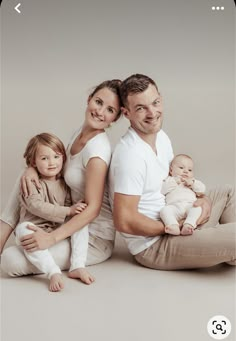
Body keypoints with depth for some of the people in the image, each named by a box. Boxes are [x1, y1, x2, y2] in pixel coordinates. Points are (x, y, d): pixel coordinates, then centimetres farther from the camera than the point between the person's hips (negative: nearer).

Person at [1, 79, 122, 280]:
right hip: (75, 220, 9)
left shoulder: (97, 149, -25)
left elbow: (92, 208, -25)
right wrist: (34, 168, -8)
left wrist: (52, 238, -30)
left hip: (95, 240, -9)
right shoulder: (84, 130, 1)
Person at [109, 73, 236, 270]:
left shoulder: (161, 137, 2)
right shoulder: (131, 155, -27)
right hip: (153, 246, -10)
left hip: (173, 225, 10)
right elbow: (124, 222, -27)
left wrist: (202, 199, -1)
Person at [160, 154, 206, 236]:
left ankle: (188, 225, -50)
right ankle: (173, 226, -52)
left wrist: (192, 183, 6)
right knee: (164, 210, -33)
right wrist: (174, 181, 5)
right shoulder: (169, 180, 30)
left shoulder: (193, 182, 37)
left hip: (190, 205, 2)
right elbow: (162, 190, 10)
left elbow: (202, 190, 21)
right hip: (174, 206, -2)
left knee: (197, 208, -32)